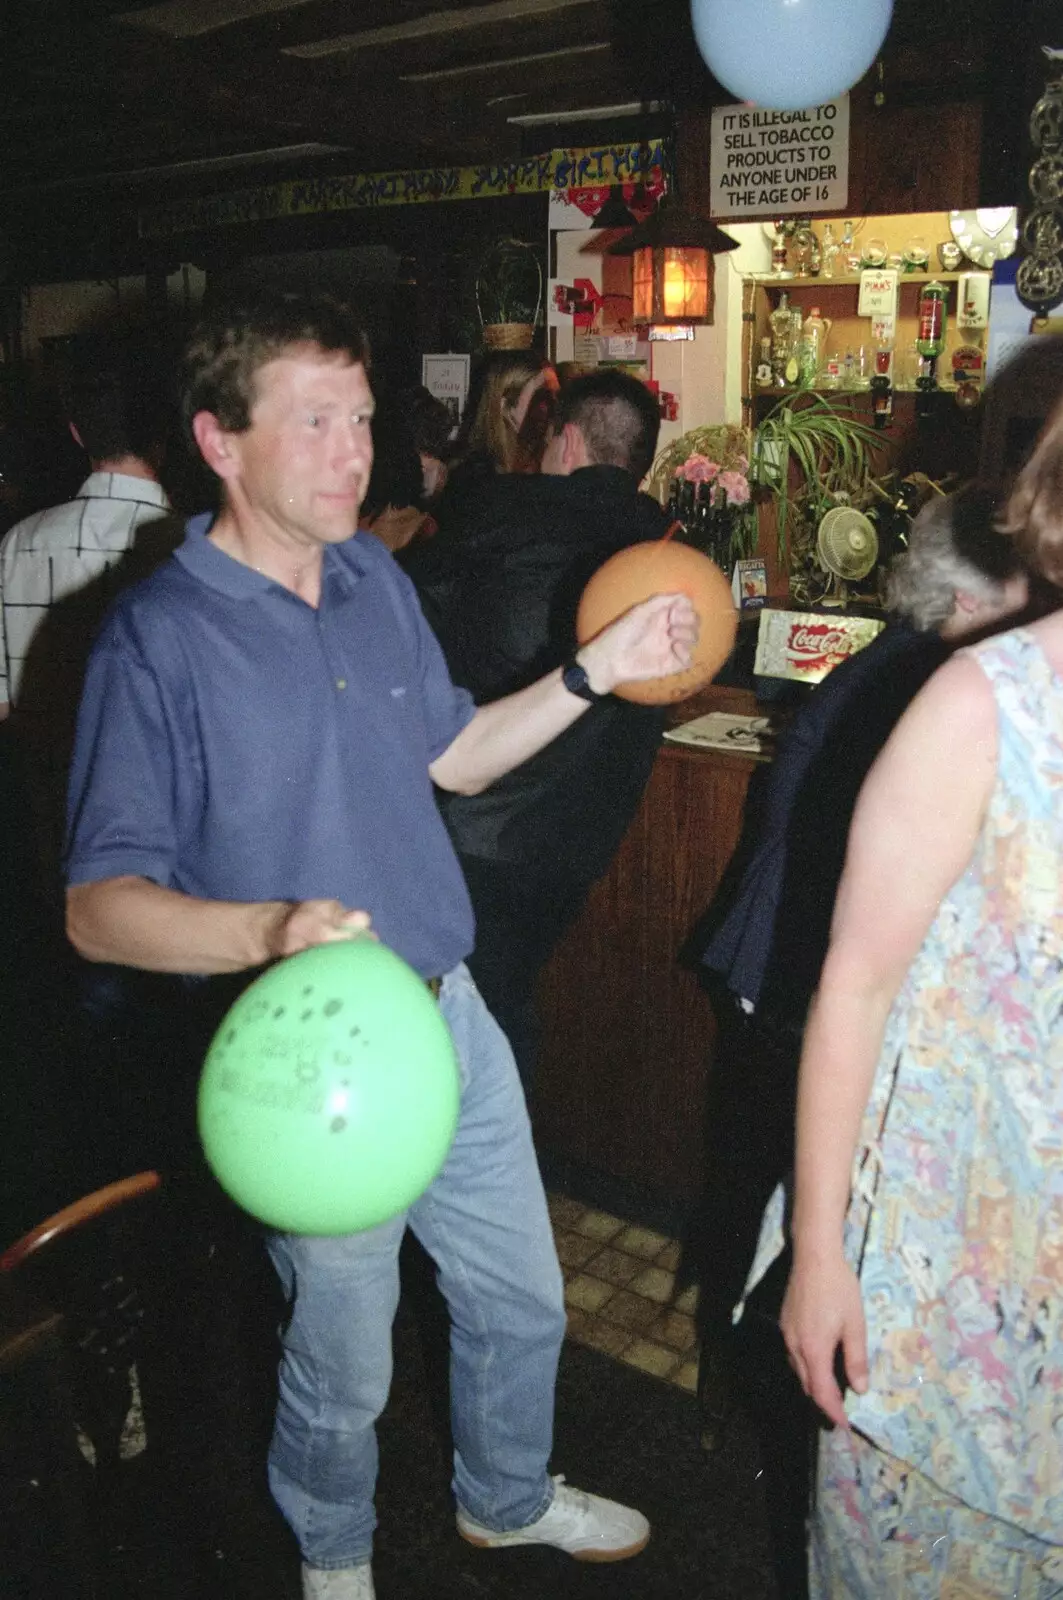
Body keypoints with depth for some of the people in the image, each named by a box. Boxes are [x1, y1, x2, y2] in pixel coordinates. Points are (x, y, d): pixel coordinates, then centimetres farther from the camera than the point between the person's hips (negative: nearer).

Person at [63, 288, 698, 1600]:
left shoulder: (377, 579, 2)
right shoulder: (157, 634, -18)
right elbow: (98, 907, -20)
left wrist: (598, 666, 3)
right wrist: (269, 930, -38)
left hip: (448, 1013, 6)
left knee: (522, 1300, 23)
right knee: (342, 1368, 17)